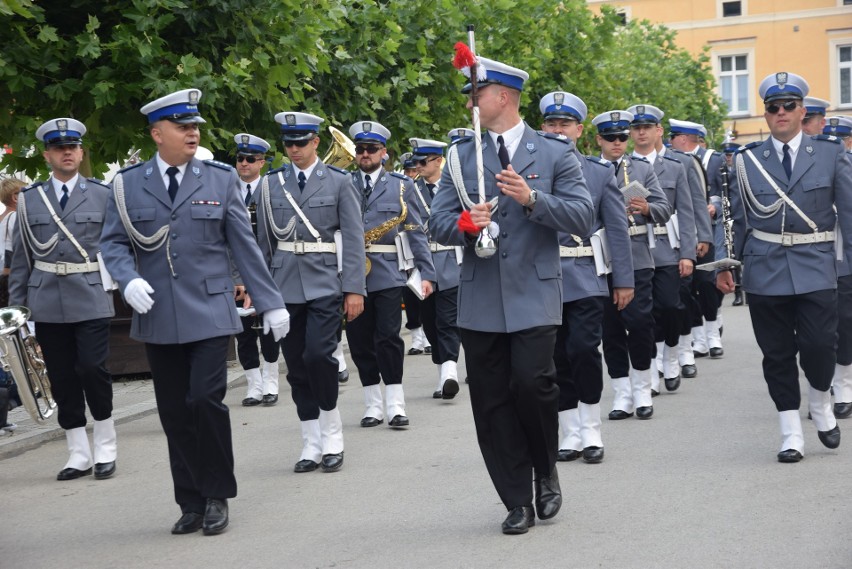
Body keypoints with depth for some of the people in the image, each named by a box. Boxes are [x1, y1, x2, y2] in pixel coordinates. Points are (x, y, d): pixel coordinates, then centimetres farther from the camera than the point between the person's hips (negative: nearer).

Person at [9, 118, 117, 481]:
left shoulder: (102, 195, 5)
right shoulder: (29, 199, 9)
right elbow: (22, 256, 10)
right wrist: (16, 305, 8)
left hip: (91, 300, -2)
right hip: (47, 304, 2)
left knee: (93, 369, -9)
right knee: (61, 378, 6)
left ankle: (105, 448, 9)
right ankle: (79, 454, 16)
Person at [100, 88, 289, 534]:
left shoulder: (221, 179, 5)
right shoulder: (127, 184, 5)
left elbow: (244, 245, 5)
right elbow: (113, 242, 7)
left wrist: (271, 303, 3)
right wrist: (128, 280, -13)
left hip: (209, 312, -1)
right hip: (158, 318, 2)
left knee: (206, 400, -12)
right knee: (175, 413, 6)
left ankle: (216, 497, 5)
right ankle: (191, 503, 17)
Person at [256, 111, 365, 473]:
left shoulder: (339, 182, 2)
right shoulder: (272, 183, 9)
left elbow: (353, 238, -1)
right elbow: (264, 240, 12)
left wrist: (354, 289, -7)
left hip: (325, 283, -3)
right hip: (285, 286, 3)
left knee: (319, 354, -16)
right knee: (296, 365, 4)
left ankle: (332, 436, 2)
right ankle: (312, 445, 14)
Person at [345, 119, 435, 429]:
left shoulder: (401, 185, 8)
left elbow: (416, 231, 4)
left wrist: (426, 273, -3)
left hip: (388, 272, -2)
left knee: (388, 337, -9)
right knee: (360, 341, 5)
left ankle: (395, 405, -3)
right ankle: (373, 405, 13)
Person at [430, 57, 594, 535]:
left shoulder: (555, 152, 4)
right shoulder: (461, 156, 12)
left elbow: (583, 217, -4)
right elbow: (439, 223, 8)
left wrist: (532, 199, -18)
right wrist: (466, 224, -15)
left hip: (534, 295, -3)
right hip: (480, 298, 3)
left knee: (533, 383, -16)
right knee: (491, 402, 3)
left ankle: (546, 473, 12)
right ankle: (518, 501, 14)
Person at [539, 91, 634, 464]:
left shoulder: (600, 171, 5)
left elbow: (617, 228, 5)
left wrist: (624, 280, 1)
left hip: (586, 278, -1)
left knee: (583, 349, -13)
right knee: (557, 359, 5)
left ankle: (591, 431, 2)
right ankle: (571, 436, 15)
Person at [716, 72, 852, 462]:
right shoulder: (748, 160, 7)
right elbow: (737, 217, 8)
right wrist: (725, 264, 3)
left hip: (815, 267, -1)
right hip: (765, 268, 1)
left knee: (820, 344, -12)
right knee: (777, 353, 4)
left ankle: (820, 403, 19)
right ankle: (791, 434, 14)